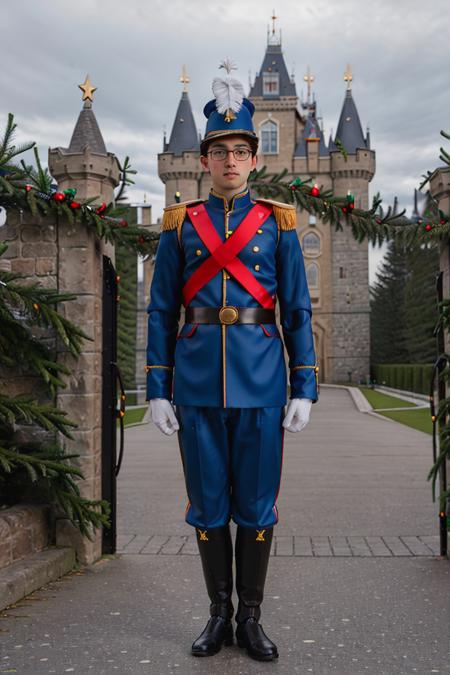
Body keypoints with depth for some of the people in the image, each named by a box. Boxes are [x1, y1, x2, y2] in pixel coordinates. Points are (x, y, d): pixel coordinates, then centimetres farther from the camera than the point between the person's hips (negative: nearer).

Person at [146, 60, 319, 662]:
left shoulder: (277, 223, 6)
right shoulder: (180, 224, 7)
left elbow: (298, 311, 5)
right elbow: (161, 312, 6)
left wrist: (305, 388, -3)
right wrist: (158, 389, -1)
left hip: (261, 379, 0)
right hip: (197, 379, 1)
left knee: (256, 504, 5)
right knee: (208, 504, 8)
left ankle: (251, 618, 21)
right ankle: (220, 613, 24)